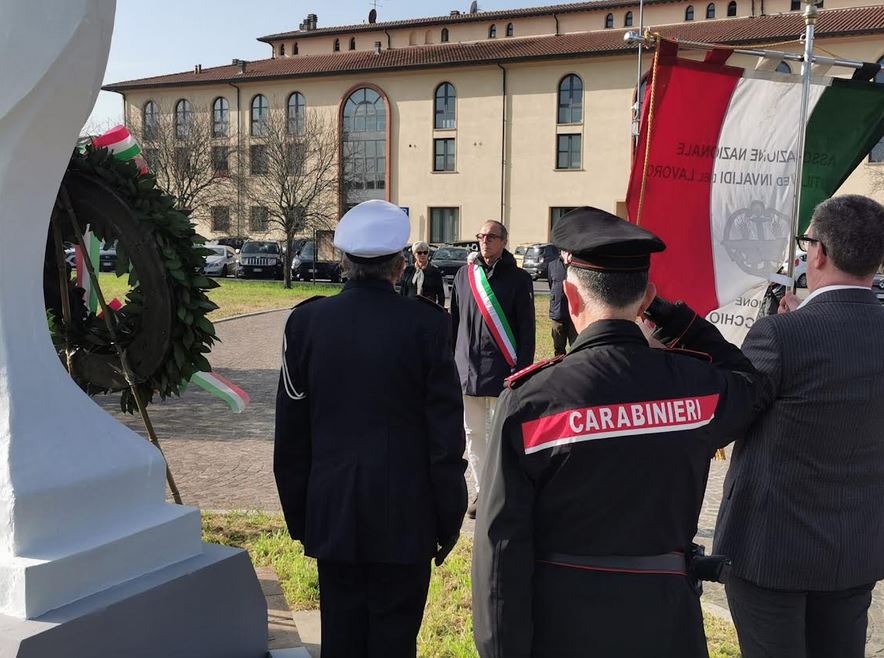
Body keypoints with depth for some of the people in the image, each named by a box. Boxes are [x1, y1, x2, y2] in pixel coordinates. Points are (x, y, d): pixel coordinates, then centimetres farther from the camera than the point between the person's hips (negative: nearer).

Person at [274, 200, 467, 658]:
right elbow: (446, 434, -8)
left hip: (332, 517, 3)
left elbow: (291, 435, 3)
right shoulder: (425, 324, -11)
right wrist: (448, 521, 2)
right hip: (405, 518, -2)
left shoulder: (307, 321, -4)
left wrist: (298, 517, 13)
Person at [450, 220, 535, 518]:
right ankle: (482, 491, 21)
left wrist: (522, 369, -10)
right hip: (467, 369, 4)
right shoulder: (464, 275, 8)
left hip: (502, 371, -4)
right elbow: (454, 322, 13)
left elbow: (526, 328, -4)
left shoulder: (518, 278, -2)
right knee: (473, 433, 10)